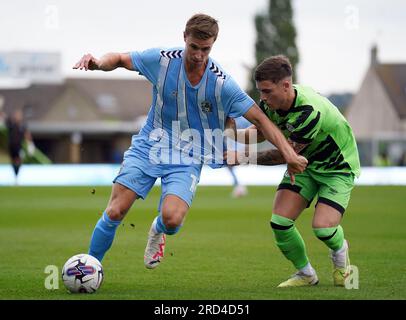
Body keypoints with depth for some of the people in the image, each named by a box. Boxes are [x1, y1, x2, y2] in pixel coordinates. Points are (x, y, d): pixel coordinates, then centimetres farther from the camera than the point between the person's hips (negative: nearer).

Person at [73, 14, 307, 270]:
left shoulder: (222, 83, -14)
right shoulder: (161, 60, -11)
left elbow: (260, 119, -11)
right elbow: (119, 59, 3)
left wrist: (289, 154, -20)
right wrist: (98, 63, -20)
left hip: (187, 159, -1)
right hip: (148, 147, 1)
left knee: (172, 219, -24)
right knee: (115, 213, -12)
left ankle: (158, 231, 15)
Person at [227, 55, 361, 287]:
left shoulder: (310, 111, -37)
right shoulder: (272, 103, -15)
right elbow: (259, 130, 6)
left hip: (338, 167, -6)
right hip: (305, 163, 6)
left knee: (323, 227, -22)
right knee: (280, 222, -11)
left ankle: (340, 252, 16)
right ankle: (306, 274, 12)